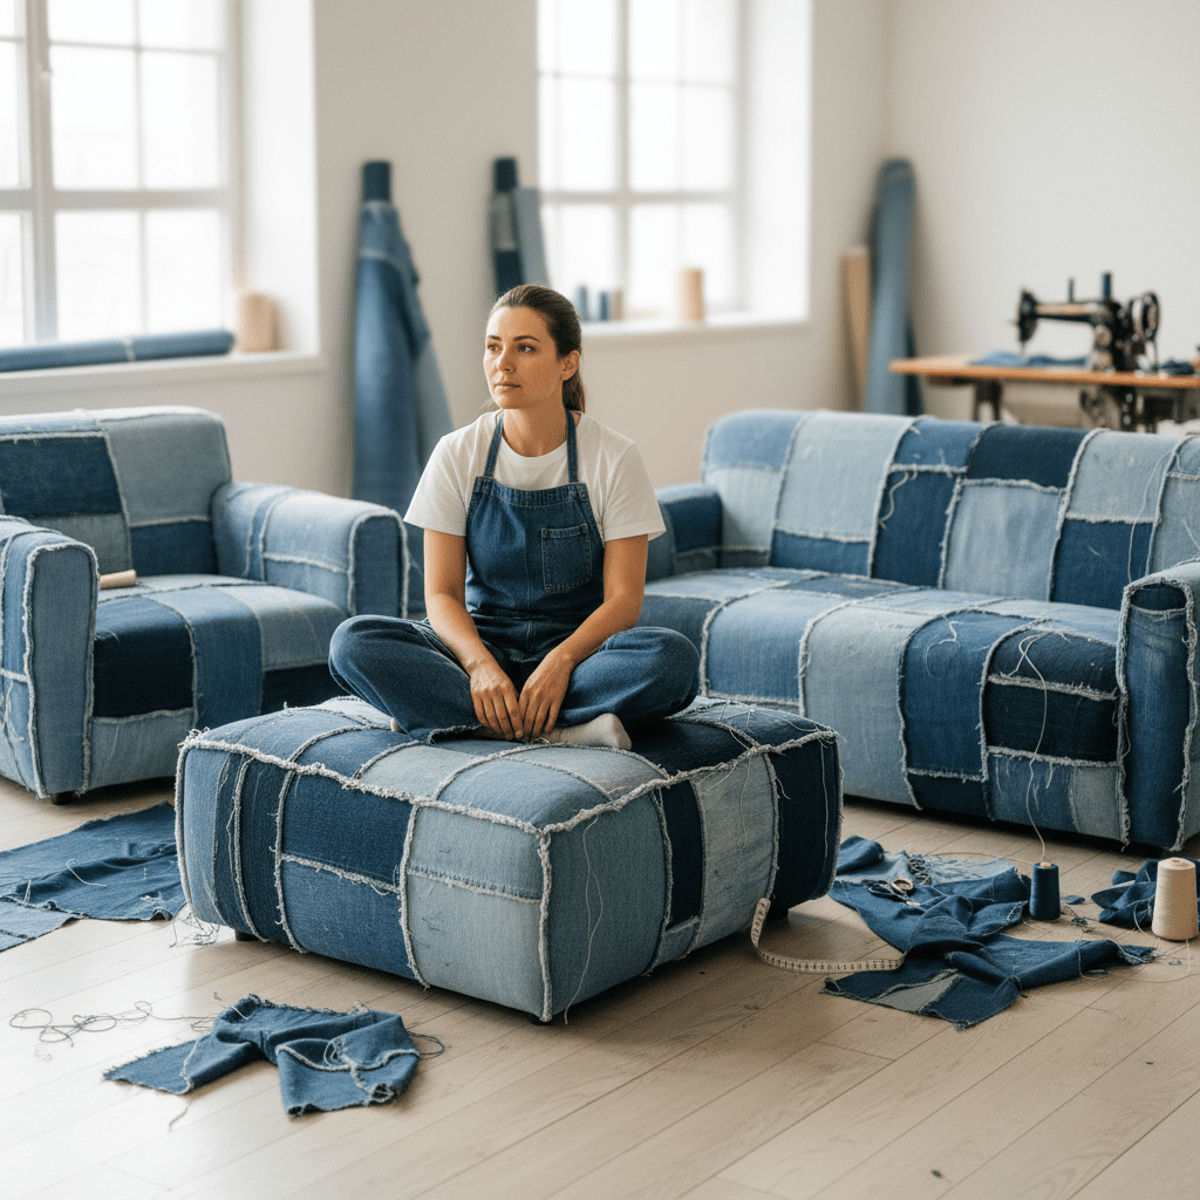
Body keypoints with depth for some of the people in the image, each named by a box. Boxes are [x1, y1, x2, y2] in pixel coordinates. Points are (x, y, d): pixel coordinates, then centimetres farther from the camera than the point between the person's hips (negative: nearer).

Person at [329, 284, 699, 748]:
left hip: (578, 648, -1)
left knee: (673, 657, -34)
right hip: (480, 642, 1)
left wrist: (561, 661, -28)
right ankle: (552, 731, -32)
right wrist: (480, 663, -26)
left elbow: (623, 597, -9)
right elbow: (442, 593, -5)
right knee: (353, 640, -26)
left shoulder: (615, 458, -5)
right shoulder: (457, 454, -1)